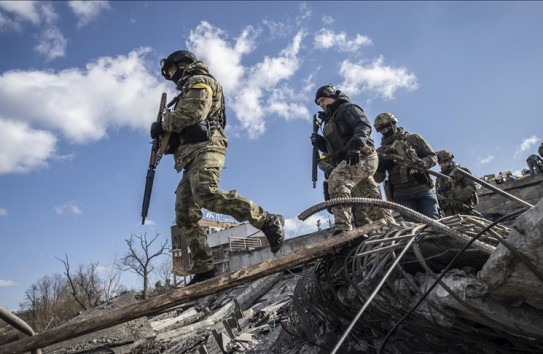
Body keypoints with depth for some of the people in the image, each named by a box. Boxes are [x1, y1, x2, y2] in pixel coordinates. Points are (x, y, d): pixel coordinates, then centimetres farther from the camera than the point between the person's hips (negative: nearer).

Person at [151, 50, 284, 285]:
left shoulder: (199, 81, 10)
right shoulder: (187, 92, 38)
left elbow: (193, 111, -10)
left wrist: (163, 125, -1)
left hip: (205, 147, -9)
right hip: (191, 155, 9)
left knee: (206, 194, -35)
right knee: (185, 217, -3)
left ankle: (268, 221, -34)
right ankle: (204, 271, -6)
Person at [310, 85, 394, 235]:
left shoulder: (348, 108, 6)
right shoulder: (331, 120, 31)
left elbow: (364, 126, -13)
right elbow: (333, 148, 28)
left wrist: (356, 145, -30)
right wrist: (320, 143, 9)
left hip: (362, 156, -9)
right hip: (351, 160, 9)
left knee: (337, 179, -32)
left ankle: (343, 228, -43)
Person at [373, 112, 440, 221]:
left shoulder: (414, 139, 9)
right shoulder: (381, 151, 11)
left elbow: (432, 156, 8)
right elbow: (378, 179, 8)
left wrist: (423, 163, -14)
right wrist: (380, 166, -14)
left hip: (423, 189, 0)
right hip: (402, 195, 1)